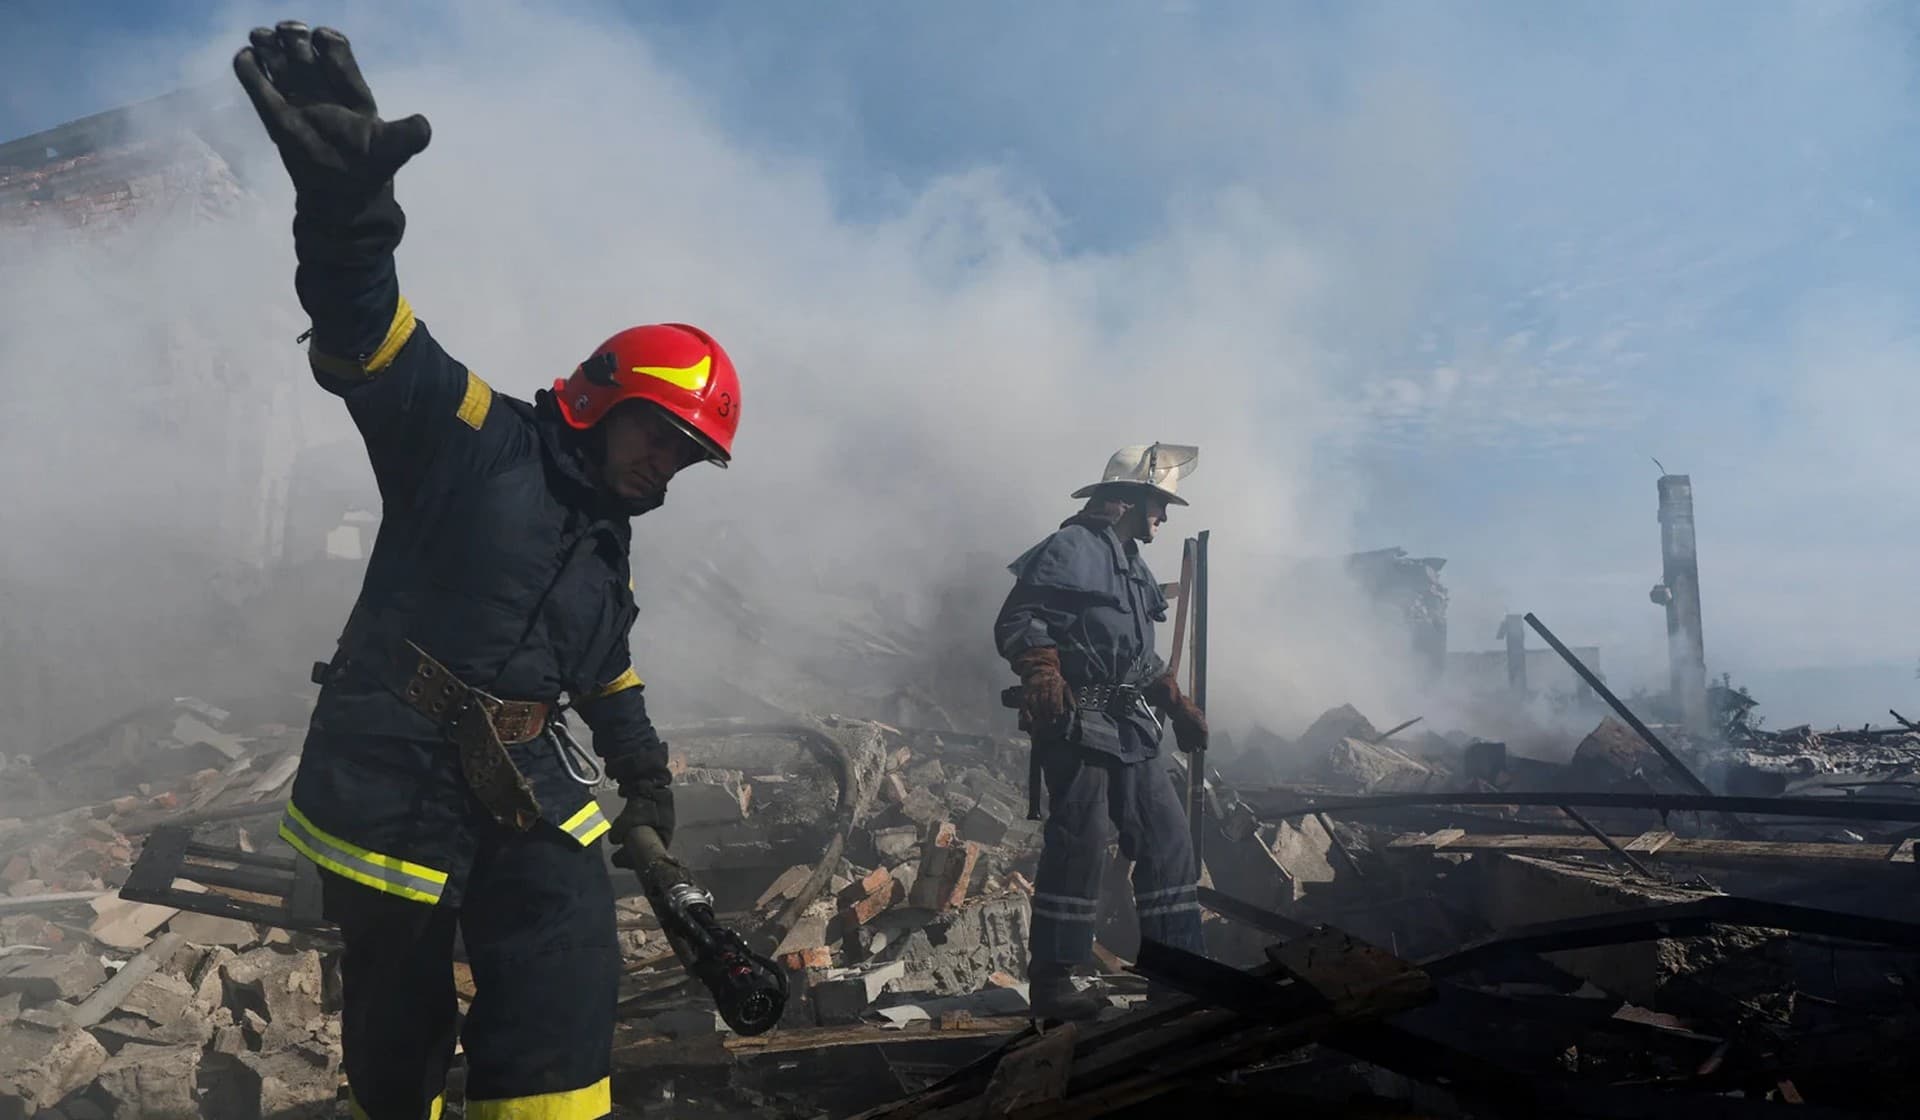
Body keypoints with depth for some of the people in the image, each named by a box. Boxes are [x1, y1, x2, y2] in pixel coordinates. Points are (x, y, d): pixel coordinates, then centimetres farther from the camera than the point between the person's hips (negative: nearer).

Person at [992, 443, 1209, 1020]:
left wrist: (1179, 704, 27)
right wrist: (1043, 679, -32)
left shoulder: (1129, 561, 22)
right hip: (1078, 726, -10)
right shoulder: (1073, 549, -8)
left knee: (1167, 837, 9)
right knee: (1079, 847, -8)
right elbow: (1017, 623, -18)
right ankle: (1051, 982, 2)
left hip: (1127, 730, 10)